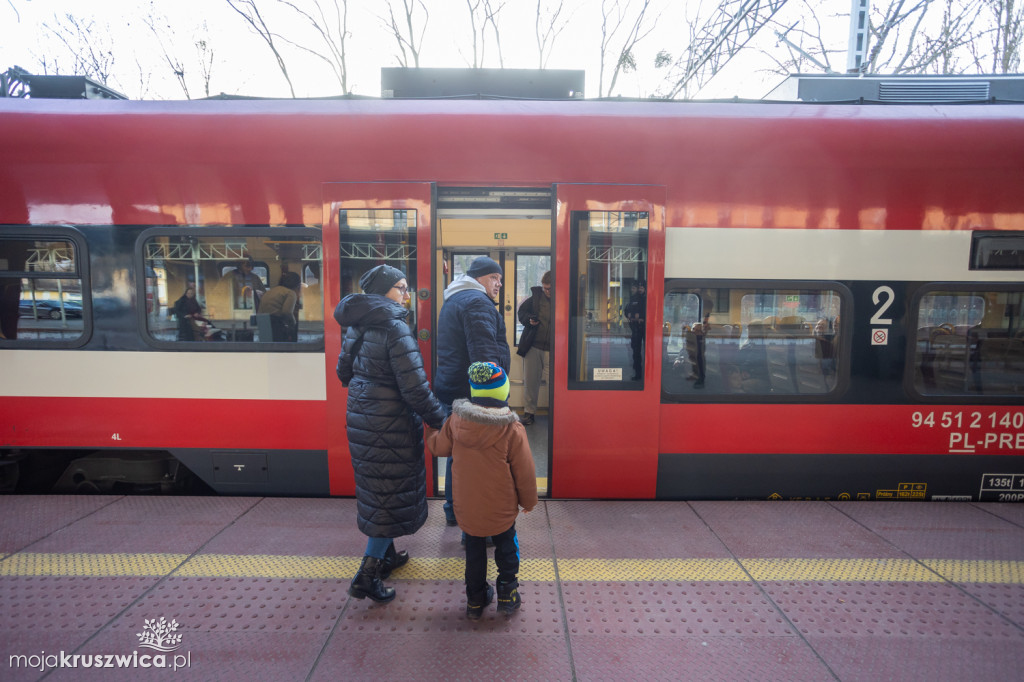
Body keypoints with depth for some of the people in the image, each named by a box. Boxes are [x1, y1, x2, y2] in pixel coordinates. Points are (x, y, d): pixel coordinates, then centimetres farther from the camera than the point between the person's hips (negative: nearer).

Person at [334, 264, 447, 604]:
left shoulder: (356, 327, 6)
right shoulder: (395, 328, -20)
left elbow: (344, 371, 16)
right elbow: (415, 388, -22)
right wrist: (441, 420, -13)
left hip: (360, 419, 8)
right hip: (390, 424, -8)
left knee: (378, 489, 21)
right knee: (392, 494, 4)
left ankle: (385, 555, 37)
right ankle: (367, 575, 9)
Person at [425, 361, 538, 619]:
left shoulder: (455, 421, -13)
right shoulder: (512, 430, -21)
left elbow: (440, 447, 5)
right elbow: (524, 472, -13)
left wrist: (431, 433, 27)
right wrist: (529, 501, 5)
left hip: (466, 508, 3)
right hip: (501, 510, -2)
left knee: (474, 549, 22)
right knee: (506, 545, 23)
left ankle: (475, 599, 34)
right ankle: (507, 593, 30)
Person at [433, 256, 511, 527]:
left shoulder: (452, 300, 21)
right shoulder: (477, 302, -13)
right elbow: (484, 355, -23)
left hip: (450, 390, 10)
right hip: (472, 393, -10)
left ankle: (453, 510, 31)